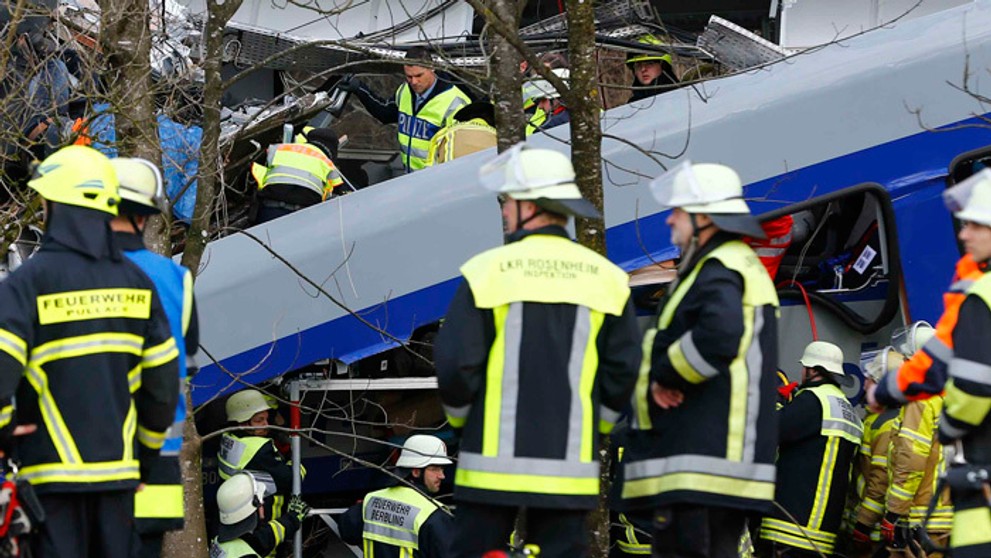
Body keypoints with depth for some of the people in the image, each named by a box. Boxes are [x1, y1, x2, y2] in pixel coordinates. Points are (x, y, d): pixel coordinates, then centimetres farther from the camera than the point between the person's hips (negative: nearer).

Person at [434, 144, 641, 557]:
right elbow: (624, 369, 3)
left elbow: (454, 365, -6)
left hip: (494, 461, -3)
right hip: (570, 465, 3)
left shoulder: (487, 272, -6)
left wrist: (461, 419, 12)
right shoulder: (607, 279, 5)